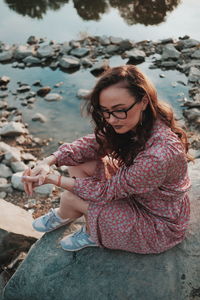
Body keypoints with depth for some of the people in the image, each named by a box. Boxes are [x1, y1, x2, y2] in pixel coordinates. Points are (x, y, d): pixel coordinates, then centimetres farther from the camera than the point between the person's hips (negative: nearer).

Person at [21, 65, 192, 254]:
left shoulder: (159, 155, -39)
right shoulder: (133, 123, -16)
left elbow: (107, 191, -27)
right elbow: (90, 144, -8)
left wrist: (53, 179, -21)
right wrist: (47, 162, -24)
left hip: (158, 224, -7)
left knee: (70, 198, -14)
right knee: (77, 164, -5)